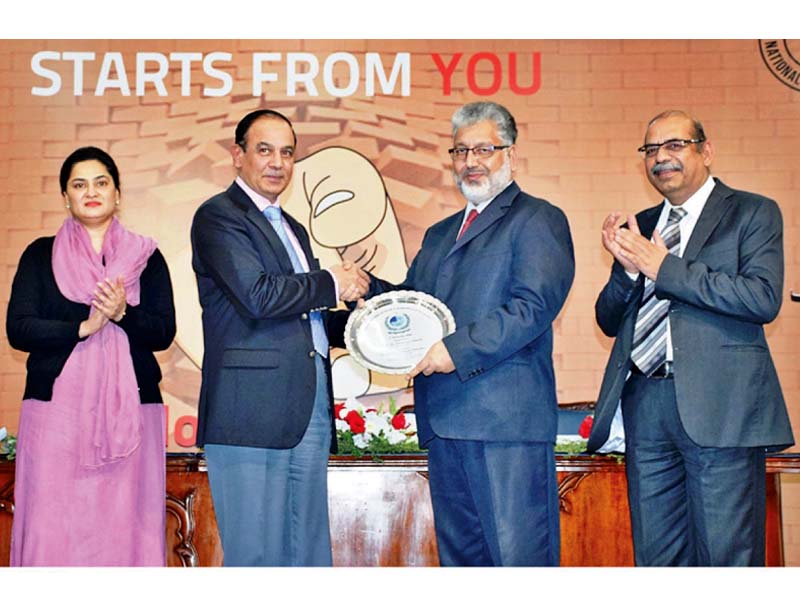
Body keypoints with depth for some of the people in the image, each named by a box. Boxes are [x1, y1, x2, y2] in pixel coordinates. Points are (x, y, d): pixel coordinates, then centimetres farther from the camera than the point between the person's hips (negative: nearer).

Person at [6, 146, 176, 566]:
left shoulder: (146, 257, 12)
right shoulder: (41, 255, 11)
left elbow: (164, 332, 4)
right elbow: (18, 328, 1)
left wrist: (122, 314, -15)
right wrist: (83, 327, -12)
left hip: (129, 406, 1)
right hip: (57, 405, 0)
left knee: (124, 524, -3)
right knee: (54, 527, -5)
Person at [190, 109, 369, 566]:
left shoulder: (294, 229, 24)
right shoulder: (218, 216, -3)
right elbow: (257, 295, -18)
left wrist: (349, 325, 7)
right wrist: (332, 284, -6)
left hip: (311, 412, 8)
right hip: (253, 412, -8)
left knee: (309, 552, 11)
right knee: (256, 556, -4)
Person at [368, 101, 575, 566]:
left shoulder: (538, 219, 0)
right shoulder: (440, 234, 25)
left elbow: (534, 305, -13)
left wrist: (457, 350, -19)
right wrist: (369, 288, 2)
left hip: (507, 421, -7)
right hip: (444, 422, 8)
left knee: (519, 557, -5)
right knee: (459, 555, 13)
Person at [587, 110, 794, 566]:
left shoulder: (752, 213, 4)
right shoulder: (641, 227, 19)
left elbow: (763, 298, -12)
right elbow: (611, 321, 17)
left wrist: (662, 267, -12)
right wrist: (629, 268, -4)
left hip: (719, 407, -5)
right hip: (644, 404, 5)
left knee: (726, 557, -3)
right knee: (657, 559, 9)